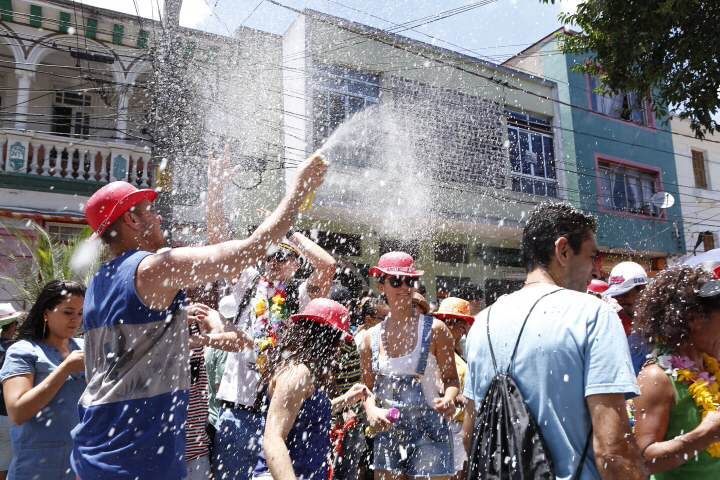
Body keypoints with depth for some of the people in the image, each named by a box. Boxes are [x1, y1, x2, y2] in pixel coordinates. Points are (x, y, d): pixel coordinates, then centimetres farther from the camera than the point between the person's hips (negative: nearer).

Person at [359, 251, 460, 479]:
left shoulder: (434, 329, -7)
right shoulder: (371, 338, 3)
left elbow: (451, 378, -3)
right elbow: (369, 388, 9)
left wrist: (448, 398, -23)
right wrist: (372, 411, -11)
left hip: (428, 432, -3)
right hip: (388, 433, 4)